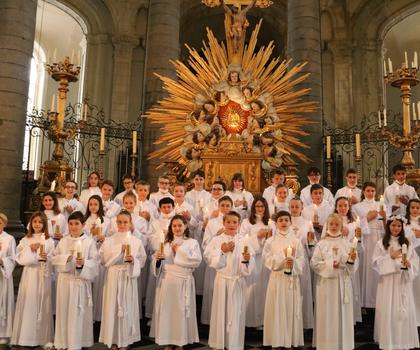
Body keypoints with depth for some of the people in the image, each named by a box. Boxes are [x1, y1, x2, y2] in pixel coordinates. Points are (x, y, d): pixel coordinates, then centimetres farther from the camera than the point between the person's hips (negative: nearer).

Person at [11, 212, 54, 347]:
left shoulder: (49, 241, 4)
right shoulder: (25, 240, 6)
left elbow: (52, 261, -2)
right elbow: (20, 259, -1)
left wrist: (46, 258, -22)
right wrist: (30, 249, -12)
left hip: (43, 276, 0)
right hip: (29, 276, 0)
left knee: (42, 306, 4)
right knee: (28, 305, 0)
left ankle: (42, 337, 13)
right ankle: (26, 337, 11)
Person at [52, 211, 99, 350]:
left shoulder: (89, 241, -4)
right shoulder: (63, 241, 6)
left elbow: (94, 261, -7)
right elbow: (54, 258, 5)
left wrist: (84, 263, -25)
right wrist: (65, 259, -13)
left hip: (81, 281, -3)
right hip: (65, 280, 3)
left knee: (79, 312, 1)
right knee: (64, 311, 9)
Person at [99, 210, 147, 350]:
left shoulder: (136, 241, 1)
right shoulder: (109, 240, 2)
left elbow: (142, 261, 3)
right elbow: (104, 259, -6)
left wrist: (133, 260, -16)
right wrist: (120, 250, -12)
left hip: (129, 277, 0)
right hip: (113, 277, 0)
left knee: (127, 307, 4)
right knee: (113, 306, 3)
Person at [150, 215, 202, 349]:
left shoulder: (192, 242, 2)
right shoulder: (165, 243, 9)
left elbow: (197, 261, -12)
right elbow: (158, 265, 6)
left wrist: (179, 251, -9)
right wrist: (157, 259, -17)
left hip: (183, 282, -2)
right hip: (166, 281, 2)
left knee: (181, 311, 3)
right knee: (166, 310, 5)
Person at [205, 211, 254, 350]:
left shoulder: (243, 241, -1)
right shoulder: (216, 240, -1)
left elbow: (248, 267, -6)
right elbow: (211, 261, -7)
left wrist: (247, 259, -27)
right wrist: (222, 251, -17)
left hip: (238, 281, 0)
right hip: (222, 280, 0)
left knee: (236, 313, 4)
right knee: (221, 311, 8)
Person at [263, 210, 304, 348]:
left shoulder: (296, 241, 4)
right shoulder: (271, 241, 2)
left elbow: (302, 260, 1)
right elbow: (267, 259, -5)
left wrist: (293, 263, -19)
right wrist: (282, 261, -17)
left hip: (292, 278, 1)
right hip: (277, 278, -1)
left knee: (291, 308, 3)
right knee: (277, 308, 1)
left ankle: (291, 340, 14)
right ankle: (276, 340, 10)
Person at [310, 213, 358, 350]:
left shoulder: (347, 244, 5)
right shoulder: (321, 244, -1)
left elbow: (353, 267, 2)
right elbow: (314, 263, -7)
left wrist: (352, 260, -18)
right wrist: (330, 264, -16)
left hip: (343, 283, 2)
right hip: (326, 283, -2)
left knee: (342, 314, 6)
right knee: (326, 314, 1)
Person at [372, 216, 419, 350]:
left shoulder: (407, 243, 7)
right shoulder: (381, 243, 0)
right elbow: (376, 263, -6)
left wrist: (409, 264, -16)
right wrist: (390, 257, -16)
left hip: (404, 281, 2)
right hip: (388, 281, -2)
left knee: (404, 311, 4)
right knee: (388, 311, 0)